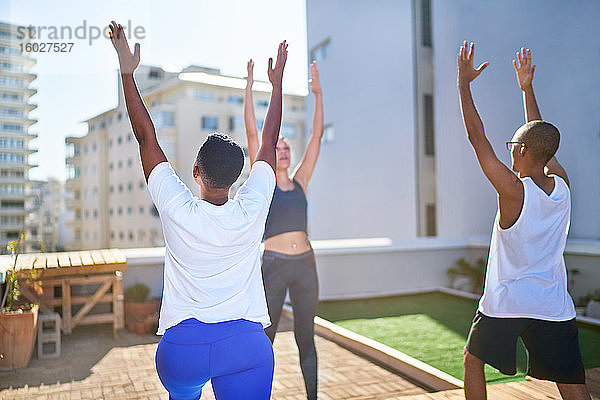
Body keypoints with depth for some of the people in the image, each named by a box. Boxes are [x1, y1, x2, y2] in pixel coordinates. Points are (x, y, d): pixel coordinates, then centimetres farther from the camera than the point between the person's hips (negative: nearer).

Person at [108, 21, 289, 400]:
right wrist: (277, 82, 15)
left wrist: (127, 72, 4)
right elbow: (270, 143, 4)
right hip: (246, 345, 0)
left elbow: (146, 138, -3)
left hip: (181, 346, 1)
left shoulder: (178, 211, -12)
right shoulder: (252, 211, -9)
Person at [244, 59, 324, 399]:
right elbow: (252, 133, -6)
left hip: (305, 263, 4)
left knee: (306, 336, 13)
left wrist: (318, 93, 6)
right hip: (274, 264, -3)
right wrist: (249, 87, -7)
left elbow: (317, 135, 8)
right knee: (265, 338, 7)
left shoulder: (300, 181, 9)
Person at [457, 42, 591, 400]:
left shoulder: (513, 190, -17)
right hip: (555, 307, 5)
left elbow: (477, 136, -12)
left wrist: (464, 82, -6)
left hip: (505, 303, -4)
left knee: (473, 360, 20)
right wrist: (527, 88, 22)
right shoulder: (562, 185, -1)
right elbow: (541, 139, 15)